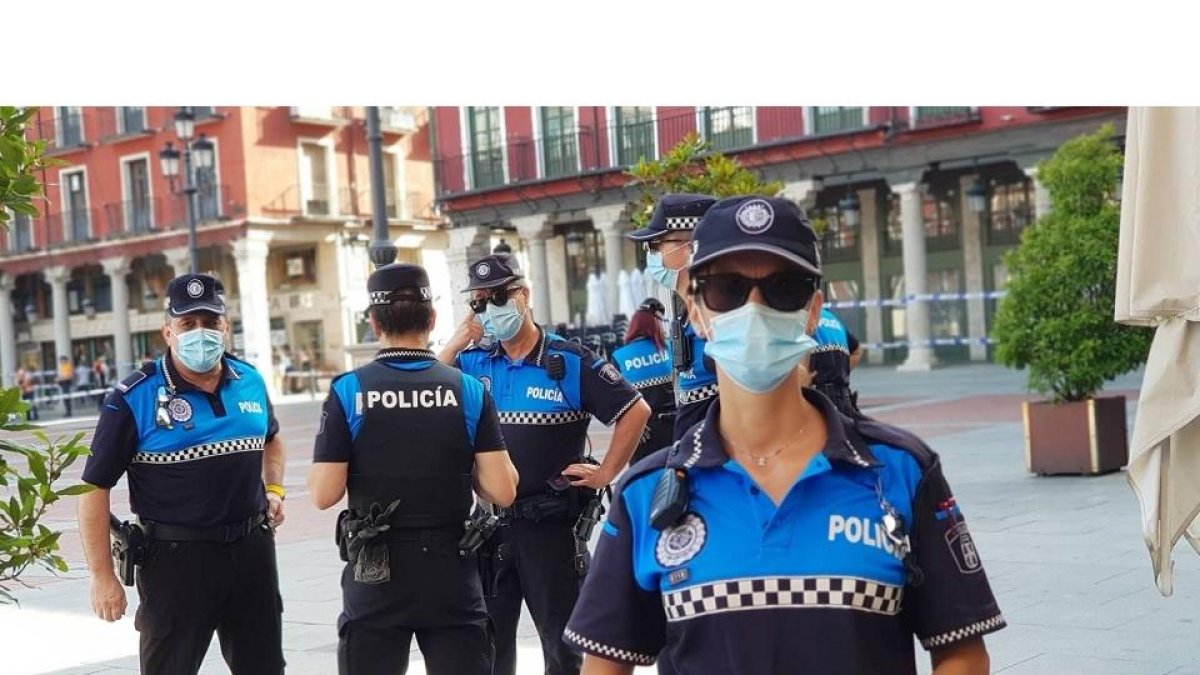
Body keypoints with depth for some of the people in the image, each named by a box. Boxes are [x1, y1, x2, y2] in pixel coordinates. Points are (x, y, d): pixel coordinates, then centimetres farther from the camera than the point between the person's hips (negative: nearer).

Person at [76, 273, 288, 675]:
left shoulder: (251, 382, 5)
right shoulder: (134, 399, -11)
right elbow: (95, 486, -9)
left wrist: (274, 488, 9)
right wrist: (102, 575, -11)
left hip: (251, 550, 5)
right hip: (176, 557, -4)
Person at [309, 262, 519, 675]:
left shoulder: (348, 391, -8)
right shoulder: (469, 390, -4)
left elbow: (324, 495, -9)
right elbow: (502, 491, -8)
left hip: (376, 570, -1)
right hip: (451, 571, 1)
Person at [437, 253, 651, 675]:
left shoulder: (570, 362, -7)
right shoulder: (473, 363, 4)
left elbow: (635, 410, -5)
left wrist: (606, 474, -8)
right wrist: (455, 344, -11)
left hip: (552, 525, -3)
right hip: (489, 524, 4)